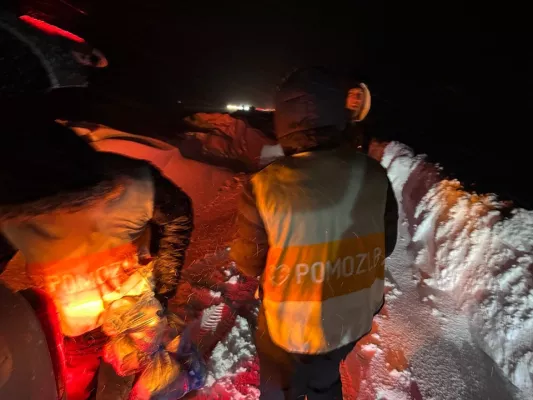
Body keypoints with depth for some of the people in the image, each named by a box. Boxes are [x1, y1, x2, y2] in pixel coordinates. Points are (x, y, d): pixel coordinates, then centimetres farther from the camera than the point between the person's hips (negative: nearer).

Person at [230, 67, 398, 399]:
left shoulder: (264, 188, -29)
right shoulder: (374, 176, -17)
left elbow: (248, 264, -15)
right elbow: (386, 246, -3)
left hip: (289, 327, -3)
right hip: (354, 320, 4)